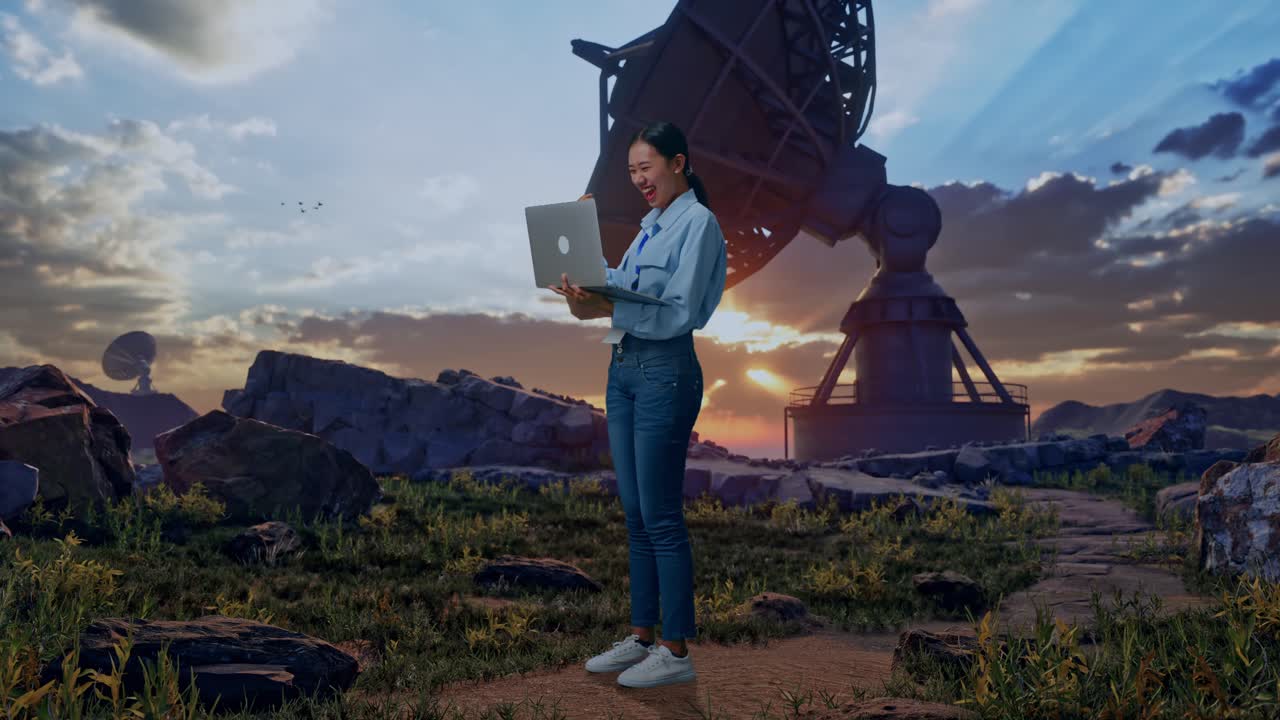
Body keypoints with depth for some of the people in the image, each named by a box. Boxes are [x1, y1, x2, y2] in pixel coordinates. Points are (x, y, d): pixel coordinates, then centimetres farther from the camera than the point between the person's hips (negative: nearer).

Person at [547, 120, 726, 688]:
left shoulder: (698, 222, -9)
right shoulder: (651, 224, 18)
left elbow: (679, 312, -18)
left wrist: (606, 309, -25)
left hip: (666, 373, -9)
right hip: (624, 369, 9)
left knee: (661, 516, -3)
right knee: (635, 514, 13)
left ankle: (676, 651, 9)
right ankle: (642, 637, 24)